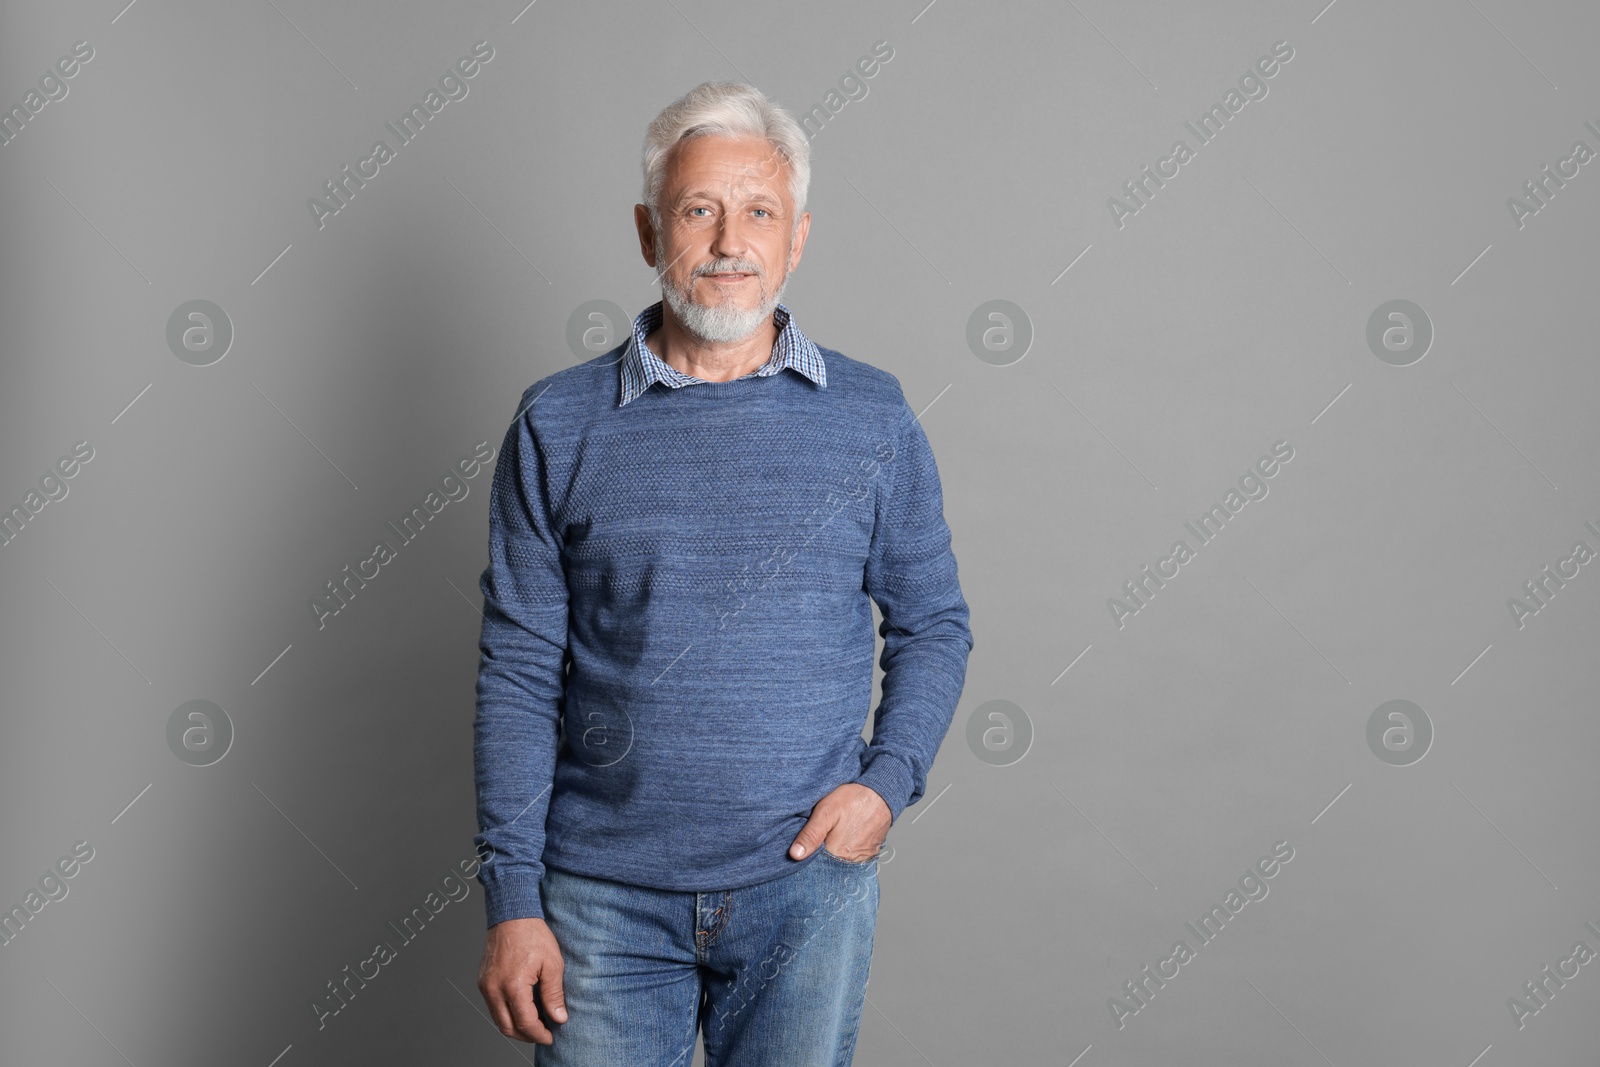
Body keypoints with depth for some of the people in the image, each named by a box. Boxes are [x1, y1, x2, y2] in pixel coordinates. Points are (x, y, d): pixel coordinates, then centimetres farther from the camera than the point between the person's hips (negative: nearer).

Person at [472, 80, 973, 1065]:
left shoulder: (872, 419, 2)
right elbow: (519, 672, 0)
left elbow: (933, 625, 10)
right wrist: (512, 900, -4)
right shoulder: (559, 426, 0)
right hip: (605, 892, 0)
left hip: (808, 883, 1)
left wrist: (890, 780, -7)